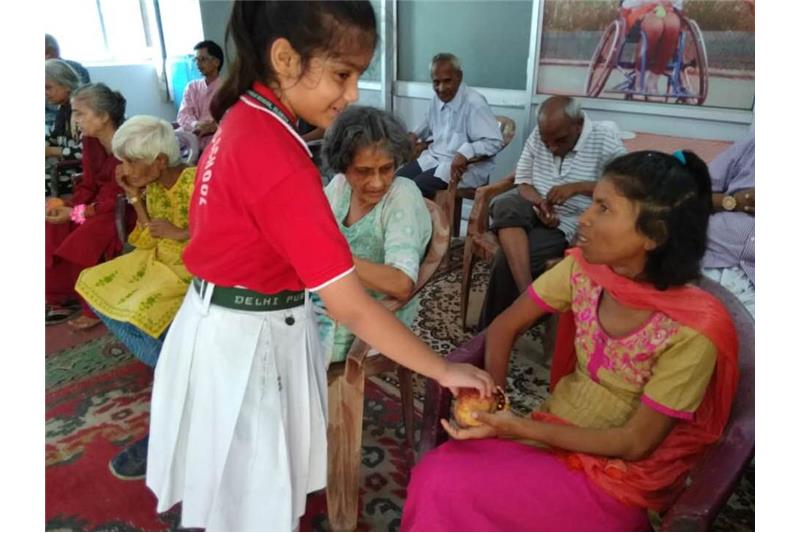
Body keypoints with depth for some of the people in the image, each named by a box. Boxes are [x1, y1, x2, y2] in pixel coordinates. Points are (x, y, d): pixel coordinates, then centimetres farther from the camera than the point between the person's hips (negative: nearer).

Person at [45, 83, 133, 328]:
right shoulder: (90, 141, 2)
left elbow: (116, 201, -25)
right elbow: (88, 186, 4)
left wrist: (74, 213, -27)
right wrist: (64, 205, -14)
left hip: (128, 210, -9)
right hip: (101, 205, 9)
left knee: (87, 236, -26)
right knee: (53, 227, -5)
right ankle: (59, 295, 6)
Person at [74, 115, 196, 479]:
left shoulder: (196, 183, -21)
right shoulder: (153, 186, 4)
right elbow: (149, 243, 6)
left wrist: (179, 233, -24)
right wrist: (135, 198, -2)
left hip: (195, 272, -9)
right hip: (161, 264, 9)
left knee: (139, 315, -24)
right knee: (94, 287, 7)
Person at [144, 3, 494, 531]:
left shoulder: (244, 117, -1)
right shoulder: (277, 160, -30)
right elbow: (352, 309, -29)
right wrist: (446, 370, -20)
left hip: (233, 323, 9)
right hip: (250, 340, -8)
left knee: (258, 479, 29)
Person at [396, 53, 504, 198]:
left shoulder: (474, 103, -16)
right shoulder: (438, 99, 9)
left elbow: (495, 142, -22)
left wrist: (465, 153, -36)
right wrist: (416, 136, 9)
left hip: (463, 166, -8)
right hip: (433, 158, 8)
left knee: (415, 188, -26)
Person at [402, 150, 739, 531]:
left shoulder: (692, 330, -23)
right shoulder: (582, 268, -9)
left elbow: (634, 443, -17)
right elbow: (505, 326, 0)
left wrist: (519, 428, -21)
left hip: (619, 472, -4)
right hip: (555, 433, 4)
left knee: (447, 490, -22)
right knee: (434, 473, -21)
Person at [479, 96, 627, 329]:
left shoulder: (604, 138, -9)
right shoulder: (537, 135, 4)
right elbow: (522, 180, 6)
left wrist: (578, 187, -25)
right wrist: (540, 203, -15)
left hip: (568, 221, -4)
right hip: (533, 206, 4)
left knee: (507, 259, -25)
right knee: (505, 206, -33)